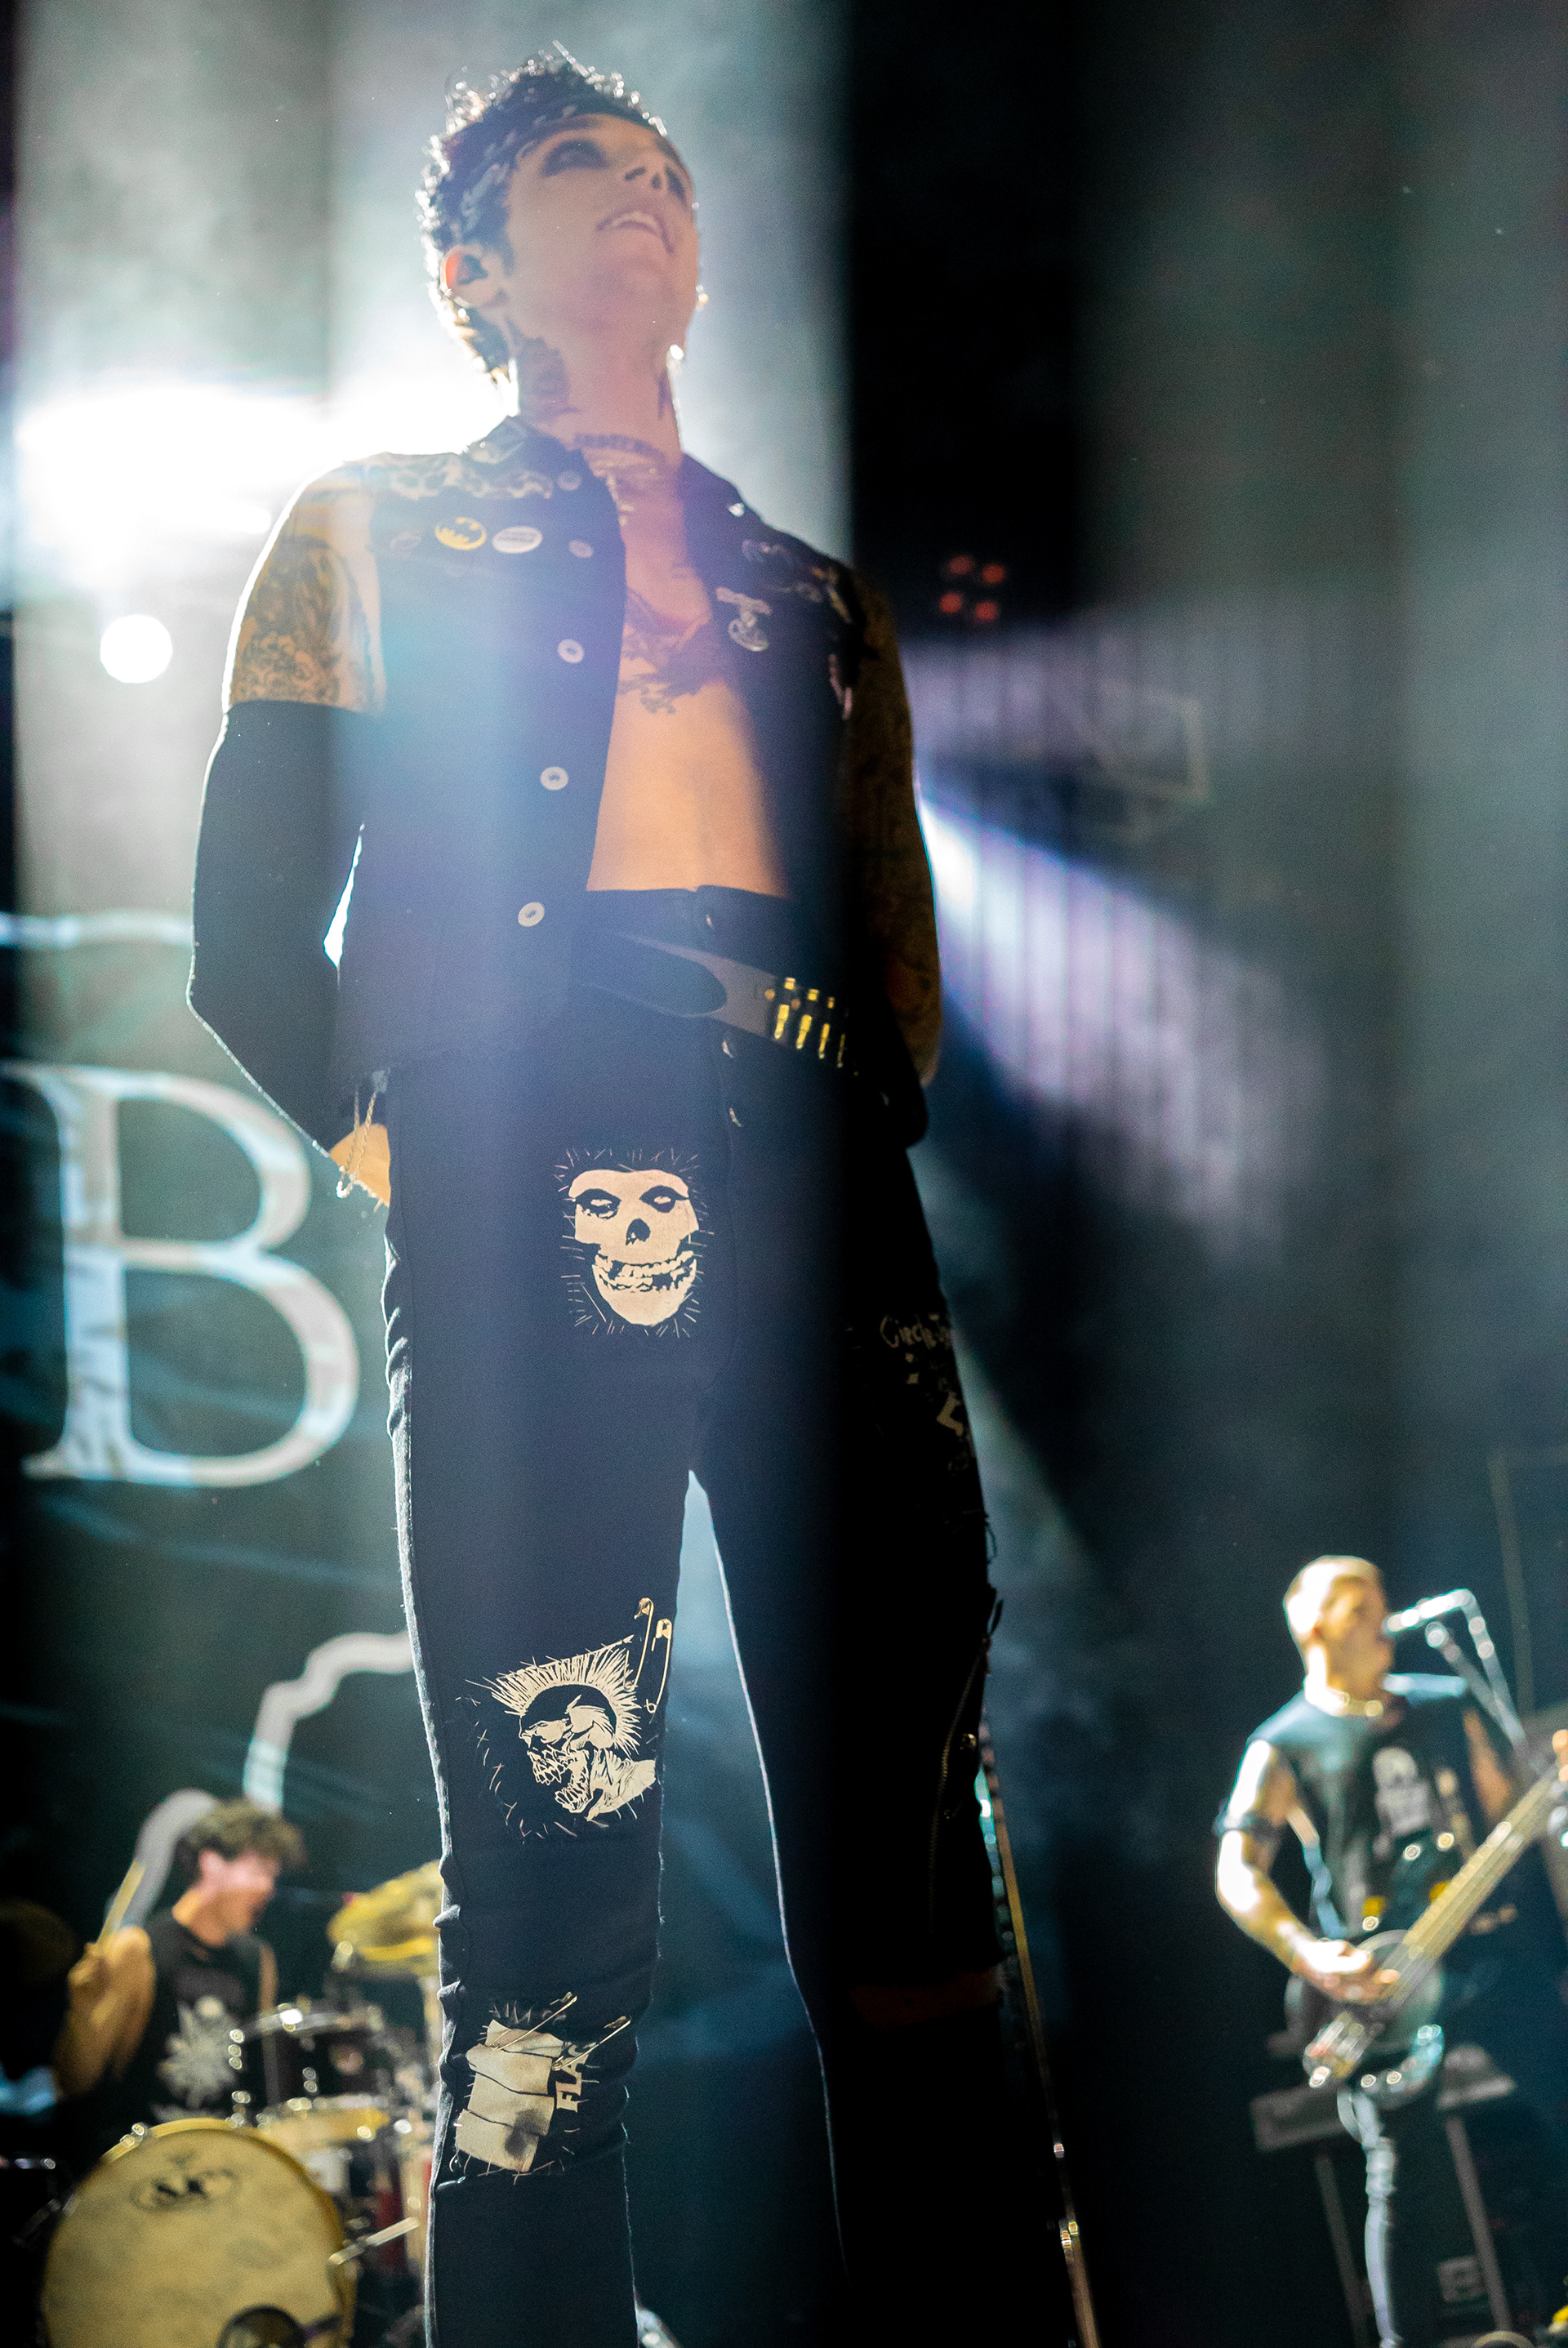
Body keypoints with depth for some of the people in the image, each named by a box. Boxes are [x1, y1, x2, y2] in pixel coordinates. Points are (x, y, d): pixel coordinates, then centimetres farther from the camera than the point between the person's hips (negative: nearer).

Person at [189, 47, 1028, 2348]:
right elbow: (253, 935, 12)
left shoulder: (815, 590, 28)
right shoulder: (370, 535, 19)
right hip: (535, 1186, -3)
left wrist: (879, 1121, 10)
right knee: (556, 1850, -8)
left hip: (827, 1203, 3)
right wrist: (386, 1136, 2)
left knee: (907, 1851, -2)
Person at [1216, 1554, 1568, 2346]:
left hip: (1495, 1946, 4)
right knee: (1406, 2181, -10)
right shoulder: (1285, 1747, 1)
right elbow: (1238, 1872, -8)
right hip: (1381, 1980, -4)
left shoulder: (1446, 1704, 15)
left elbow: (1502, 1813, 20)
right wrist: (1308, 1957, -23)